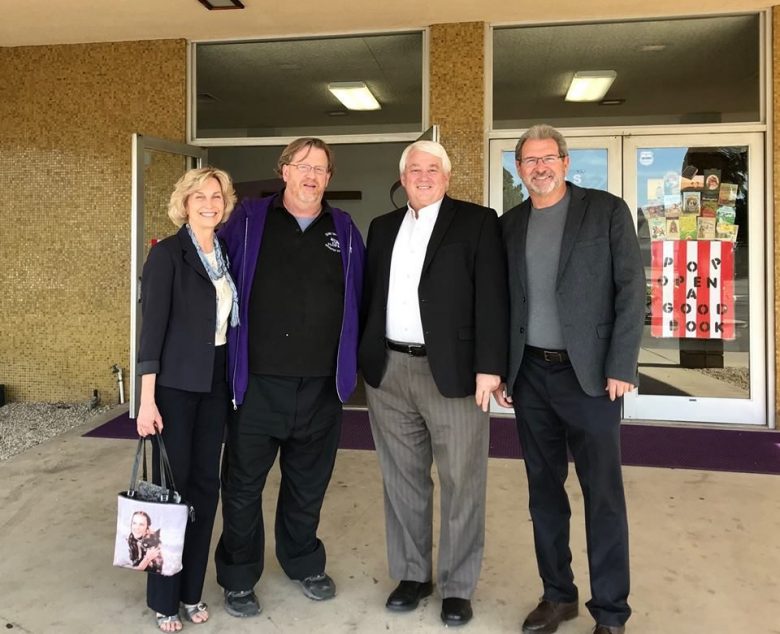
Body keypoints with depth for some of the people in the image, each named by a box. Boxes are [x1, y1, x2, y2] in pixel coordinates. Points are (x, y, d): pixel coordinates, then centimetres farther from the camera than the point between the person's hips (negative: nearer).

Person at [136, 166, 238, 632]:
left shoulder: (225, 253, 9)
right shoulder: (167, 253, -8)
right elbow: (153, 326, -13)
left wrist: (233, 379, 8)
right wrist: (147, 398, -17)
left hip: (216, 383, 6)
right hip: (175, 383, -5)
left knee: (206, 483, 10)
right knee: (171, 484, 2)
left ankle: (193, 590, 24)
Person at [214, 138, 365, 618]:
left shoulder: (345, 230, 8)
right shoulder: (248, 220, 1)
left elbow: (359, 297, 12)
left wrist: (353, 361, 8)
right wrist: (228, 360, -1)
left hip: (321, 384, 2)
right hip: (257, 380, -2)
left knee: (309, 484, 17)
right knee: (244, 484, 8)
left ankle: (304, 563, 37)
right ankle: (239, 578, 27)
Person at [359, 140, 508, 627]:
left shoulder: (478, 222, 0)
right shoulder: (383, 228, 15)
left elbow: (491, 297, -7)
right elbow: (369, 295, 15)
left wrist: (489, 366, -14)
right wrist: (363, 358, 9)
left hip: (453, 371, -4)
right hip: (389, 370, 5)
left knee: (462, 483, 5)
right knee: (403, 480, 14)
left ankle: (458, 586, 22)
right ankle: (413, 573, 30)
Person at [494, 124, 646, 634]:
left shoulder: (607, 211, -1)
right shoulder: (509, 225, 10)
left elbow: (631, 291, -5)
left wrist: (621, 367, -12)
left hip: (590, 372, -3)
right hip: (529, 374, 4)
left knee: (603, 493, 3)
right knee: (544, 488, 12)